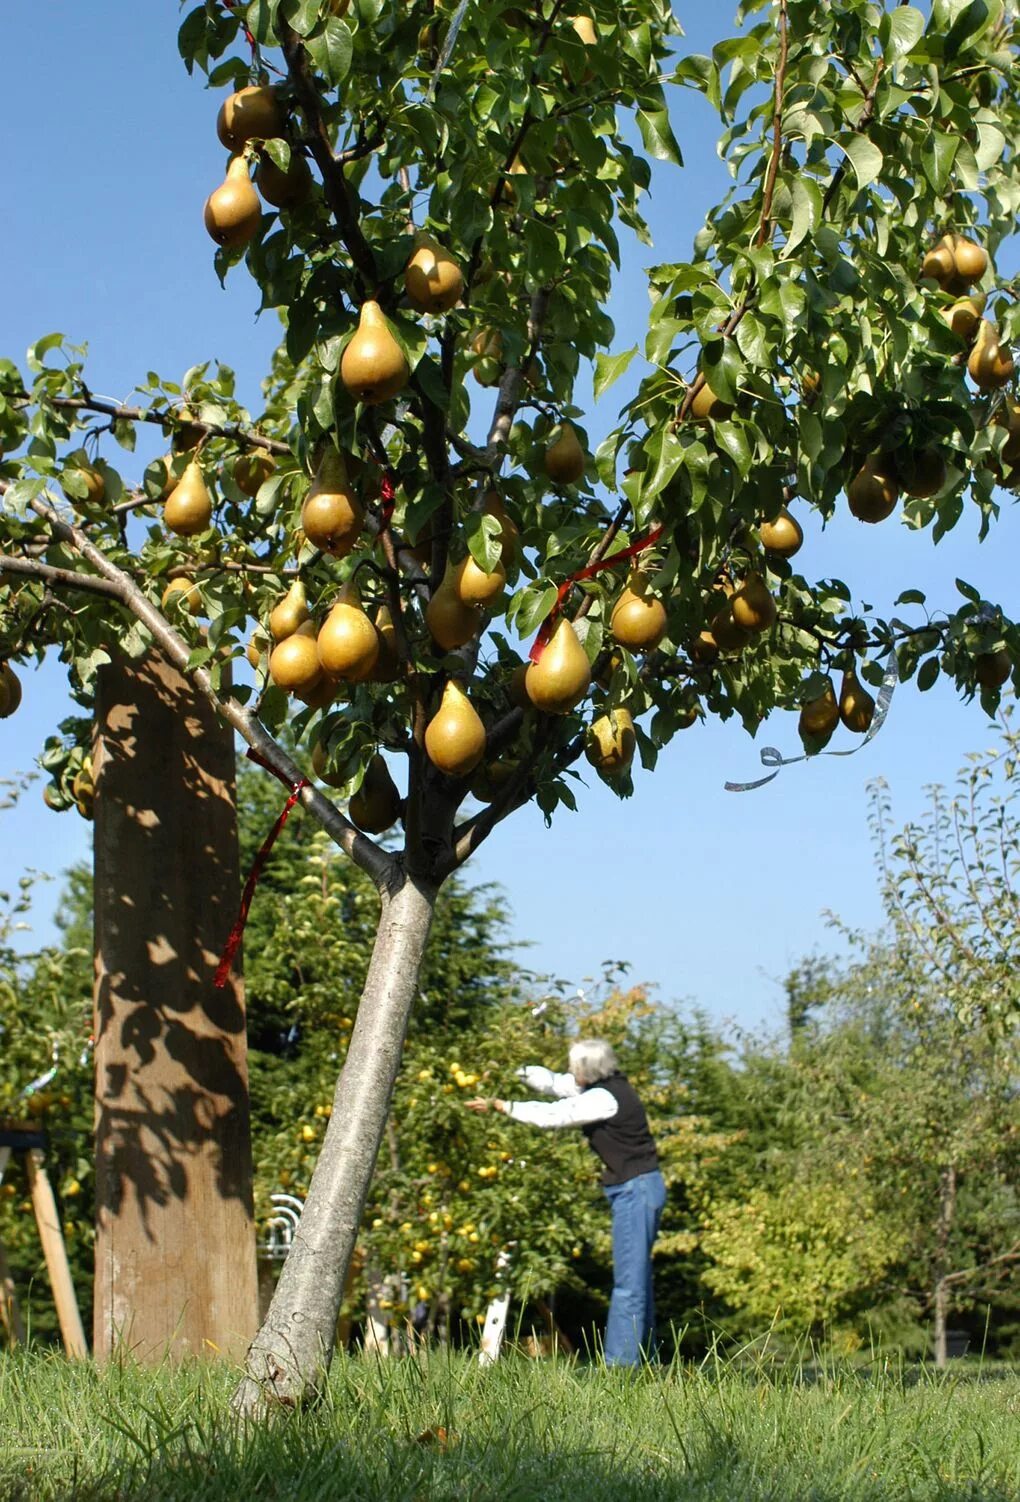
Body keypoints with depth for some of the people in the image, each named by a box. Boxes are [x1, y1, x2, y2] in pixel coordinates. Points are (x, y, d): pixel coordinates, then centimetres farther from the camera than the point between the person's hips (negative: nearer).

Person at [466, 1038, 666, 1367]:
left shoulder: (604, 1098, -19)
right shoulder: (604, 1085, 9)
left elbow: (551, 1115, -17)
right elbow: (552, 1082, 15)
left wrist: (497, 1105, -10)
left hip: (636, 1190, -11)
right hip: (637, 1189, 11)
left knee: (629, 1281, -8)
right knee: (638, 1276, 15)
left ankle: (620, 1362, -8)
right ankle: (644, 1356, 22)